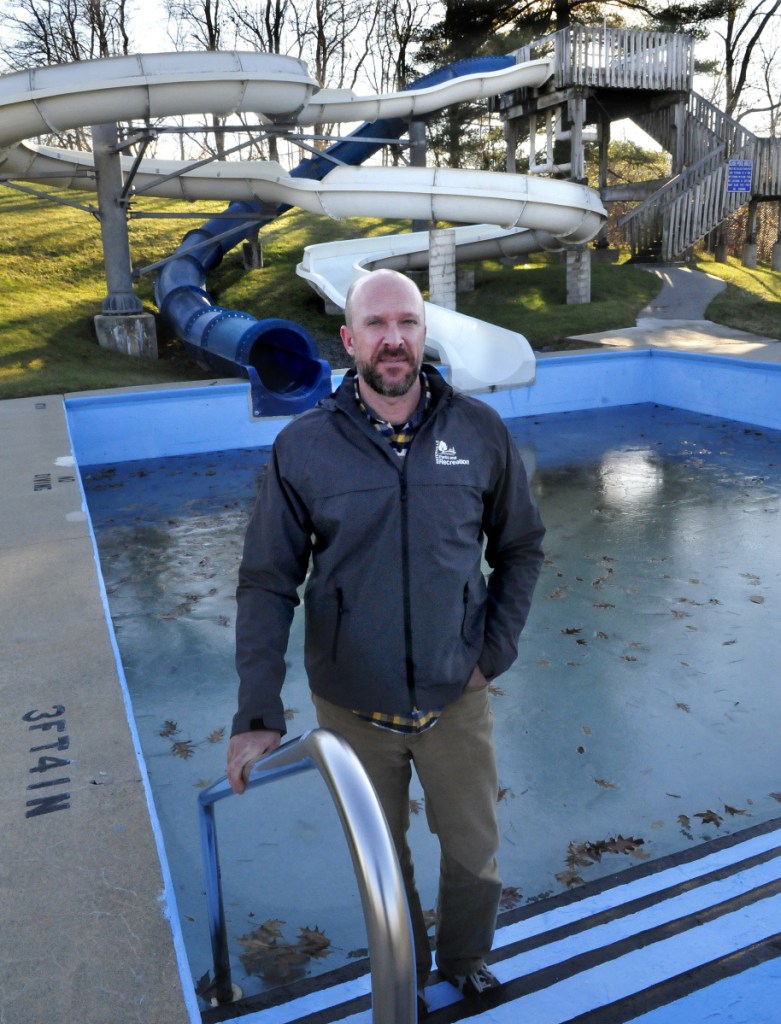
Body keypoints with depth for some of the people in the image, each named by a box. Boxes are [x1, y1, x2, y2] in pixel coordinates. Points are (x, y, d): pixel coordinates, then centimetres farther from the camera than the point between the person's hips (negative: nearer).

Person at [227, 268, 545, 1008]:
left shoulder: (479, 432, -10)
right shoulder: (301, 448, -13)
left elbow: (520, 547, 4)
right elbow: (266, 584, -11)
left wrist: (496, 650, -3)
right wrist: (257, 716, -16)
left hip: (456, 697, 1)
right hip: (353, 707, 0)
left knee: (474, 852, 19)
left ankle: (466, 961, 52)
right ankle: (405, 971, 52)